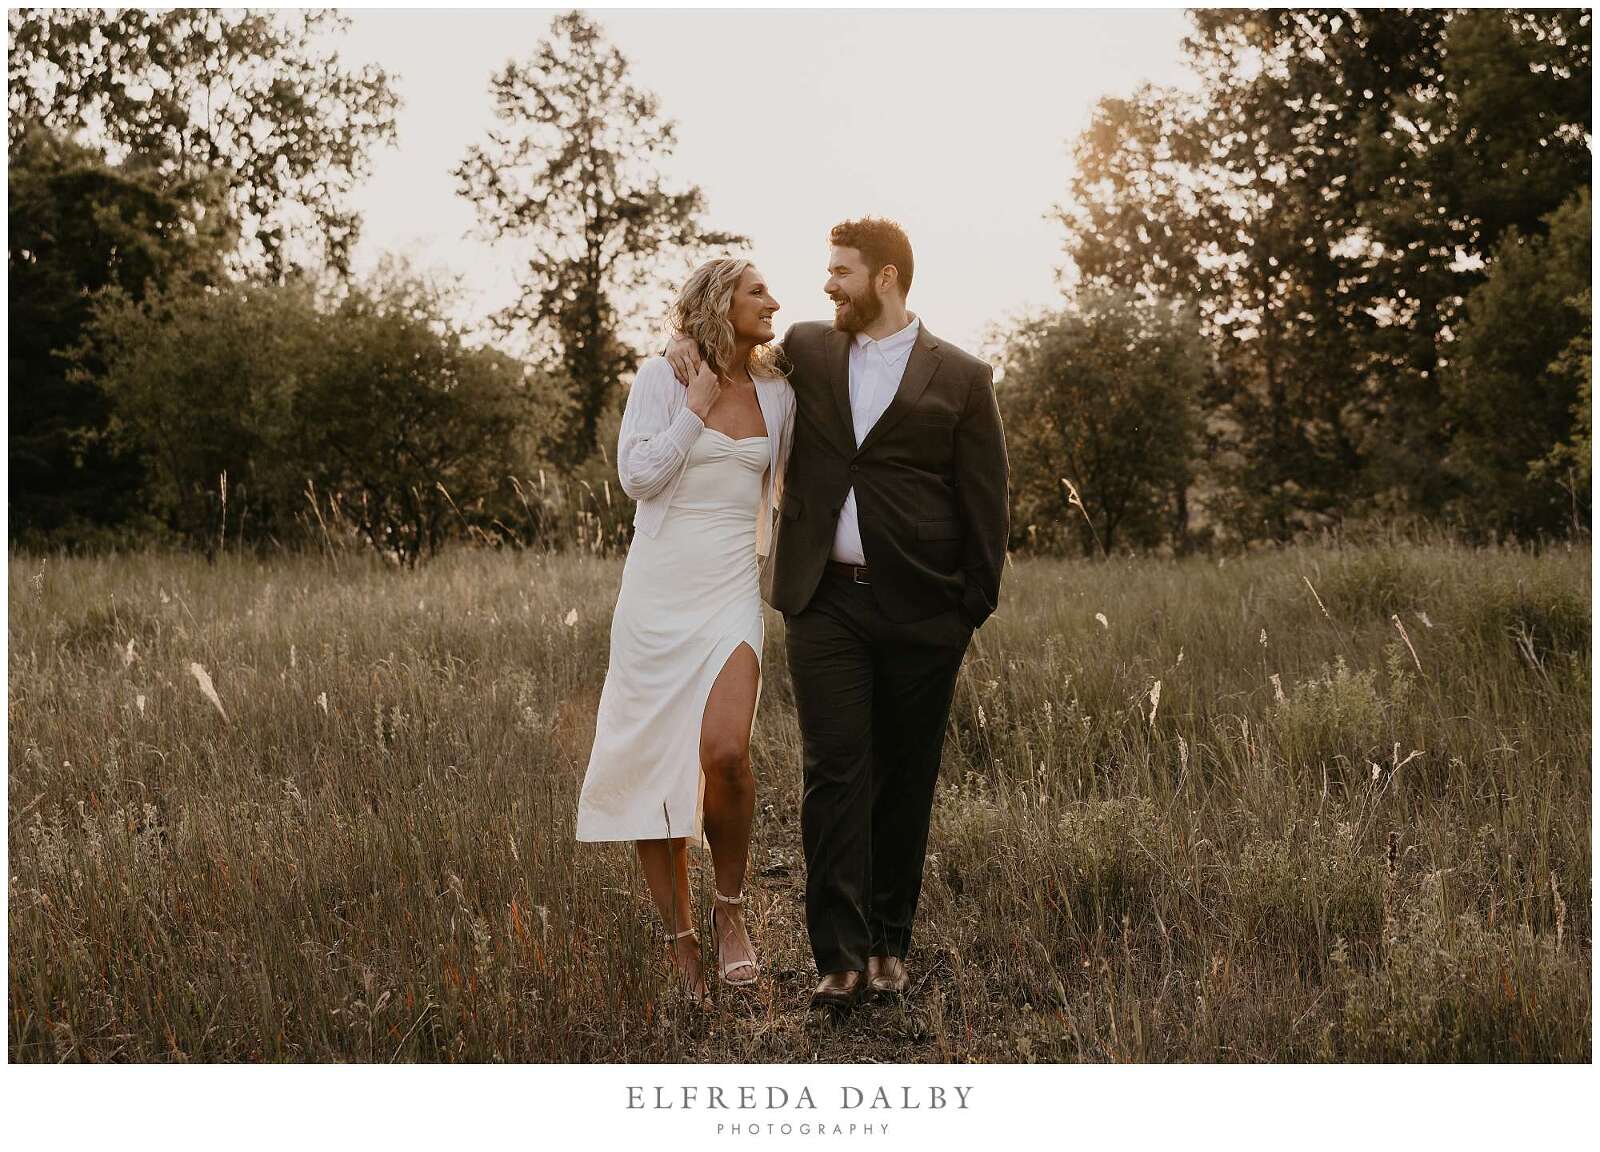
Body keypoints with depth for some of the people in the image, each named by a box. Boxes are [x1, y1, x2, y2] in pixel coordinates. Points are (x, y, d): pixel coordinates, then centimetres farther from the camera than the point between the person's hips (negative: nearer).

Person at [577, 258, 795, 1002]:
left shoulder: (775, 392, 9)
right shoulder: (661, 378, -1)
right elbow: (638, 475, -10)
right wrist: (697, 407, -10)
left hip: (732, 592, 1)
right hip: (657, 589, -1)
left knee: (723, 751, -21)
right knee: (652, 765, 2)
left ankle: (730, 905, 3)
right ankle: (680, 937, 16)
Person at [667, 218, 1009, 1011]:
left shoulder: (961, 379, 2)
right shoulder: (806, 352, 9)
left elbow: (984, 504, 3)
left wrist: (974, 608, -2)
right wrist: (690, 342, 8)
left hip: (920, 610, -1)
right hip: (825, 602, 1)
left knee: (904, 780, 8)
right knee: (834, 773, -6)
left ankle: (890, 945, 20)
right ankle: (841, 957, -5)